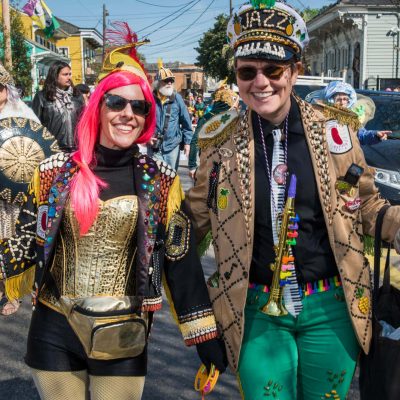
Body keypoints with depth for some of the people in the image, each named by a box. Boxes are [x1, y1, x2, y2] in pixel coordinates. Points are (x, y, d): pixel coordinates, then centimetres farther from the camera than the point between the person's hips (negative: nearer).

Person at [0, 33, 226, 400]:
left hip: (123, 338, 0)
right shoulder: (56, 172, -4)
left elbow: (180, 260, -3)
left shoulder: (161, 181, -5)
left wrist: (205, 335, -4)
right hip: (54, 332, 1)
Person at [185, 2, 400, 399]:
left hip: (331, 307, 1)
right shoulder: (221, 140, -5)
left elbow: (366, 207, 6)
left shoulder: (334, 128, -5)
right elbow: (195, 218, 8)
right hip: (257, 313, 0)